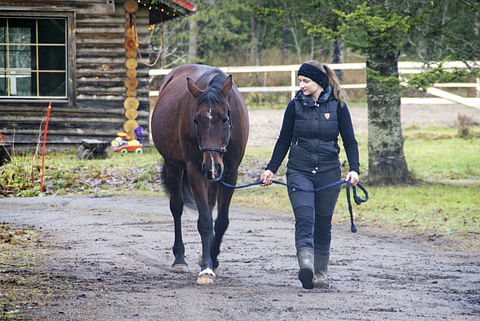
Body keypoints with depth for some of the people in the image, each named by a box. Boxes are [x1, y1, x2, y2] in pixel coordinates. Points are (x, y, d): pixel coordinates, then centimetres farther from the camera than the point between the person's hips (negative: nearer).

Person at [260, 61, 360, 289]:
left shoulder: (337, 106, 0)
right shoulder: (295, 106, 3)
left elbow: (349, 140, 3)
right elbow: (284, 141, 9)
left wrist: (354, 169, -11)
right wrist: (271, 169, 4)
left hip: (328, 172, 0)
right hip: (299, 171, 0)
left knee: (323, 224, 6)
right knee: (304, 219, -18)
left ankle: (320, 273, 16)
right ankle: (306, 265, -33)